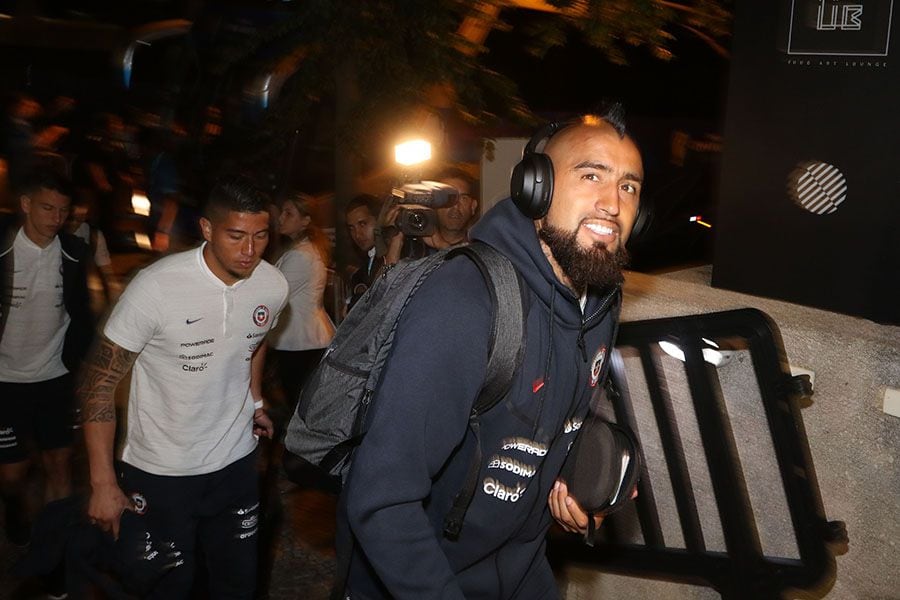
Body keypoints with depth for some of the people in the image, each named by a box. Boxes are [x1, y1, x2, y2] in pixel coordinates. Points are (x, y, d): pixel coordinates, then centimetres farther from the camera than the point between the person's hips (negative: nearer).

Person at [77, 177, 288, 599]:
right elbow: (98, 383, -16)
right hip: (158, 472, -4)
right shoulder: (156, 287, -23)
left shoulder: (273, 286, -8)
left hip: (236, 463, 4)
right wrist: (103, 485, -17)